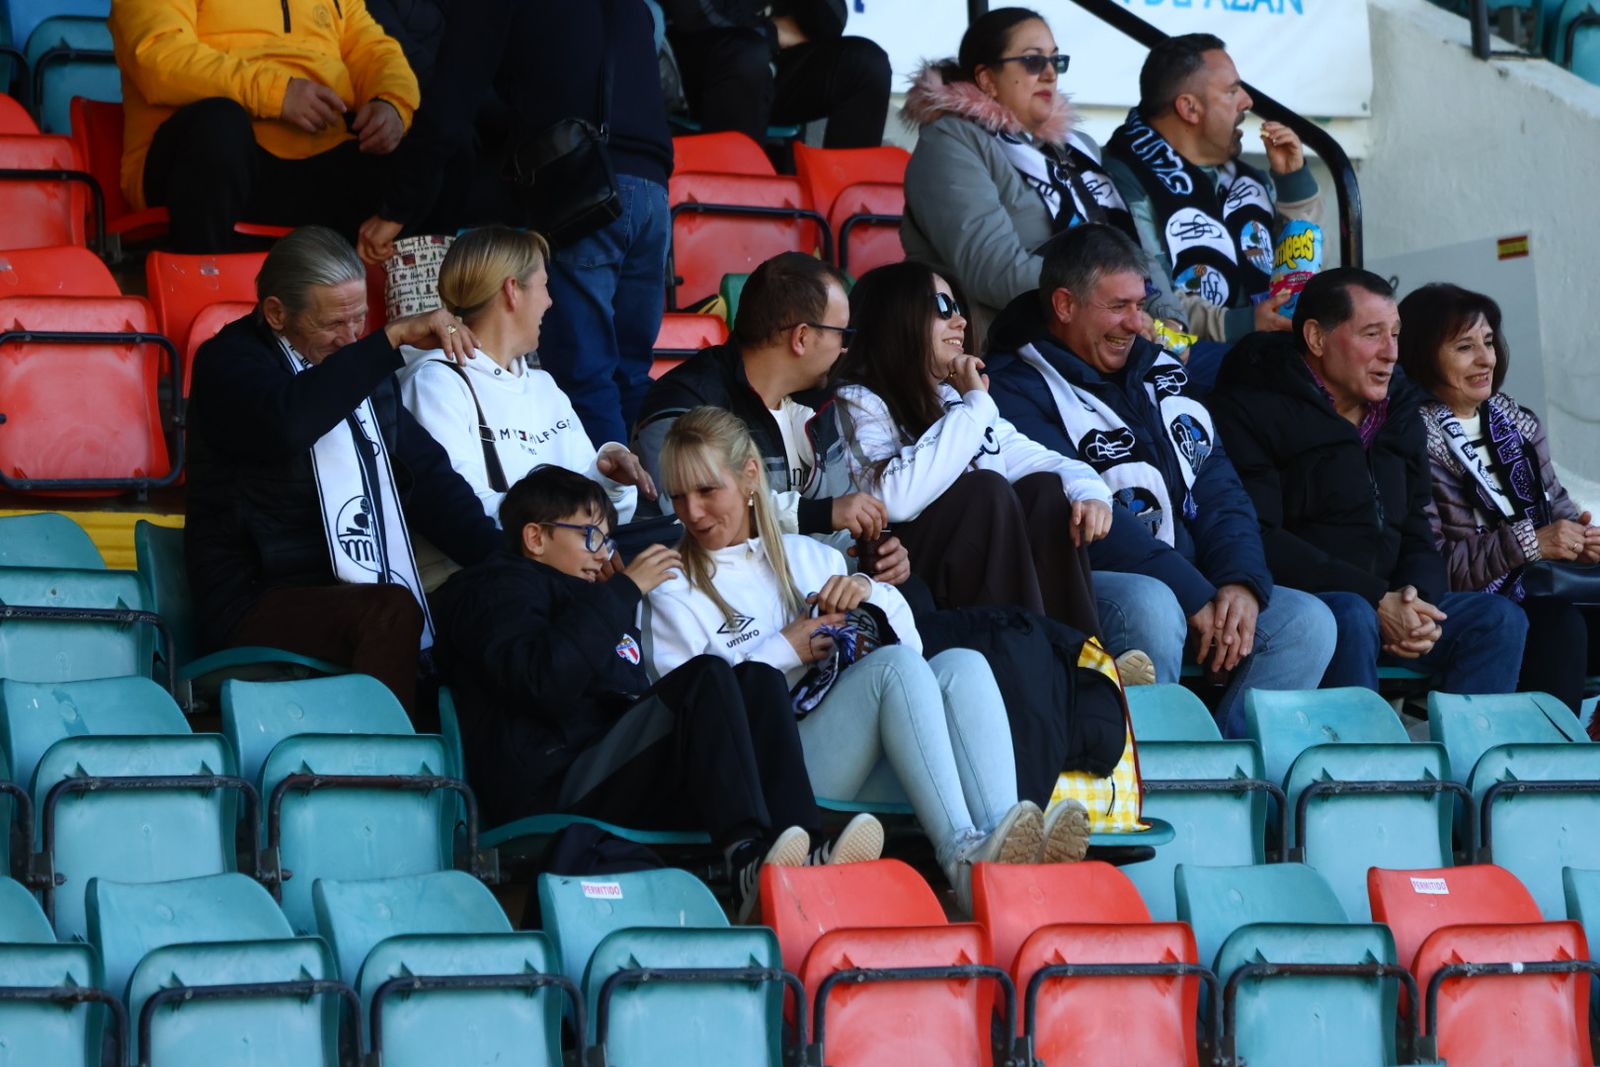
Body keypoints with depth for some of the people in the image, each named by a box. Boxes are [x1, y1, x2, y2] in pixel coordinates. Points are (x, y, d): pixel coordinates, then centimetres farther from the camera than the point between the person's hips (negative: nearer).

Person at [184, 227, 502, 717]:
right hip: (260, 602, -6)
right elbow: (286, 423, -26)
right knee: (391, 611, -35)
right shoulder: (229, 363, -3)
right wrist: (394, 337, -23)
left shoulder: (362, 366, 18)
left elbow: (428, 478, 16)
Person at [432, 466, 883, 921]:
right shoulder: (499, 589, 7)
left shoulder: (590, 597, 35)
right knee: (708, 676, -23)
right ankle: (748, 858, -42)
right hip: (554, 789, -9)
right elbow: (544, 682, -15)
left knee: (757, 681, -3)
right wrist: (624, 591, -8)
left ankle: (802, 859, -28)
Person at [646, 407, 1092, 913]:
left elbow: (908, 641, 23)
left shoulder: (807, 557, 27)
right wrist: (780, 652, -4)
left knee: (962, 664, -23)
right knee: (894, 666, -30)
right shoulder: (676, 592, 13)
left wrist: (872, 592, 5)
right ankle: (963, 859, -45)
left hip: (871, 769, 5)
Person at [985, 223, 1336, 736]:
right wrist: (1193, 596, -22)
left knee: (1307, 621, -11)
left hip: (1192, 583, 7)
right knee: (1149, 608, -38)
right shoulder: (1015, 391, -6)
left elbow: (1218, 492, 13)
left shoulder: (1161, 374, 19)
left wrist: (1242, 582, -9)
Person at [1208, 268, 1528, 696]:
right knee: (1352, 616, -37)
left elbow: (1417, 535, 18)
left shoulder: (1399, 415, 18)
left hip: (1387, 607, 7)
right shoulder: (1253, 411, -6)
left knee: (1499, 618, -11)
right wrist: (1376, 601, -21)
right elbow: (1257, 541, -16)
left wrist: (1418, 598, -8)